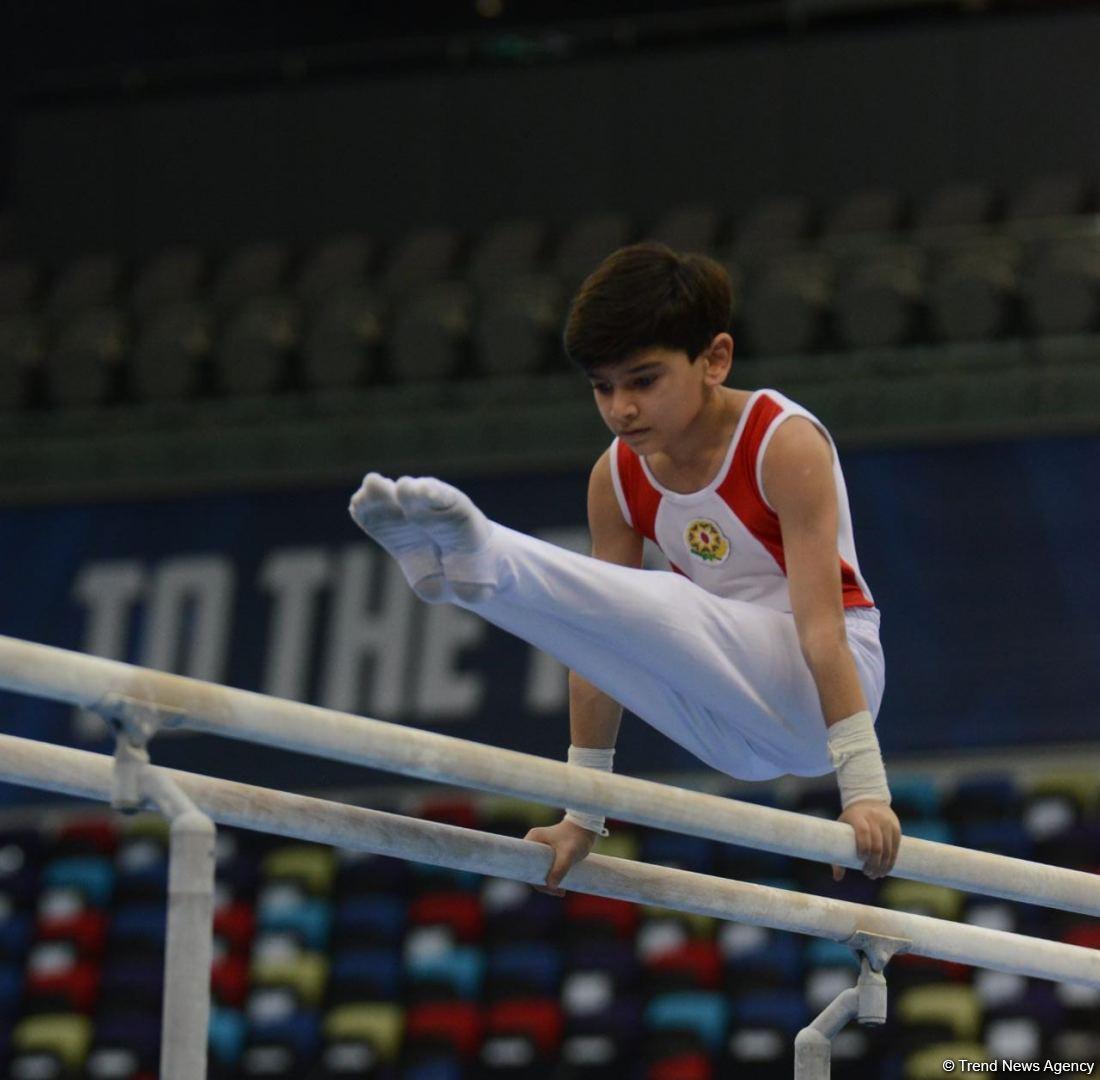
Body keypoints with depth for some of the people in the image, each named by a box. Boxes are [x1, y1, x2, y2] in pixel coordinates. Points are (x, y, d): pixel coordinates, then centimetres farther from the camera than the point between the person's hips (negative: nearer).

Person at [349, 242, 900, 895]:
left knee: (659, 610, -33)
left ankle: (482, 555, -50)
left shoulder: (784, 445, -15)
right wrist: (583, 816, 1)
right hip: (738, 733, 6)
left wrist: (865, 789, -28)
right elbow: (602, 650, 2)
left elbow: (821, 625, -23)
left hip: (814, 686, -6)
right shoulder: (618, 478, 2)